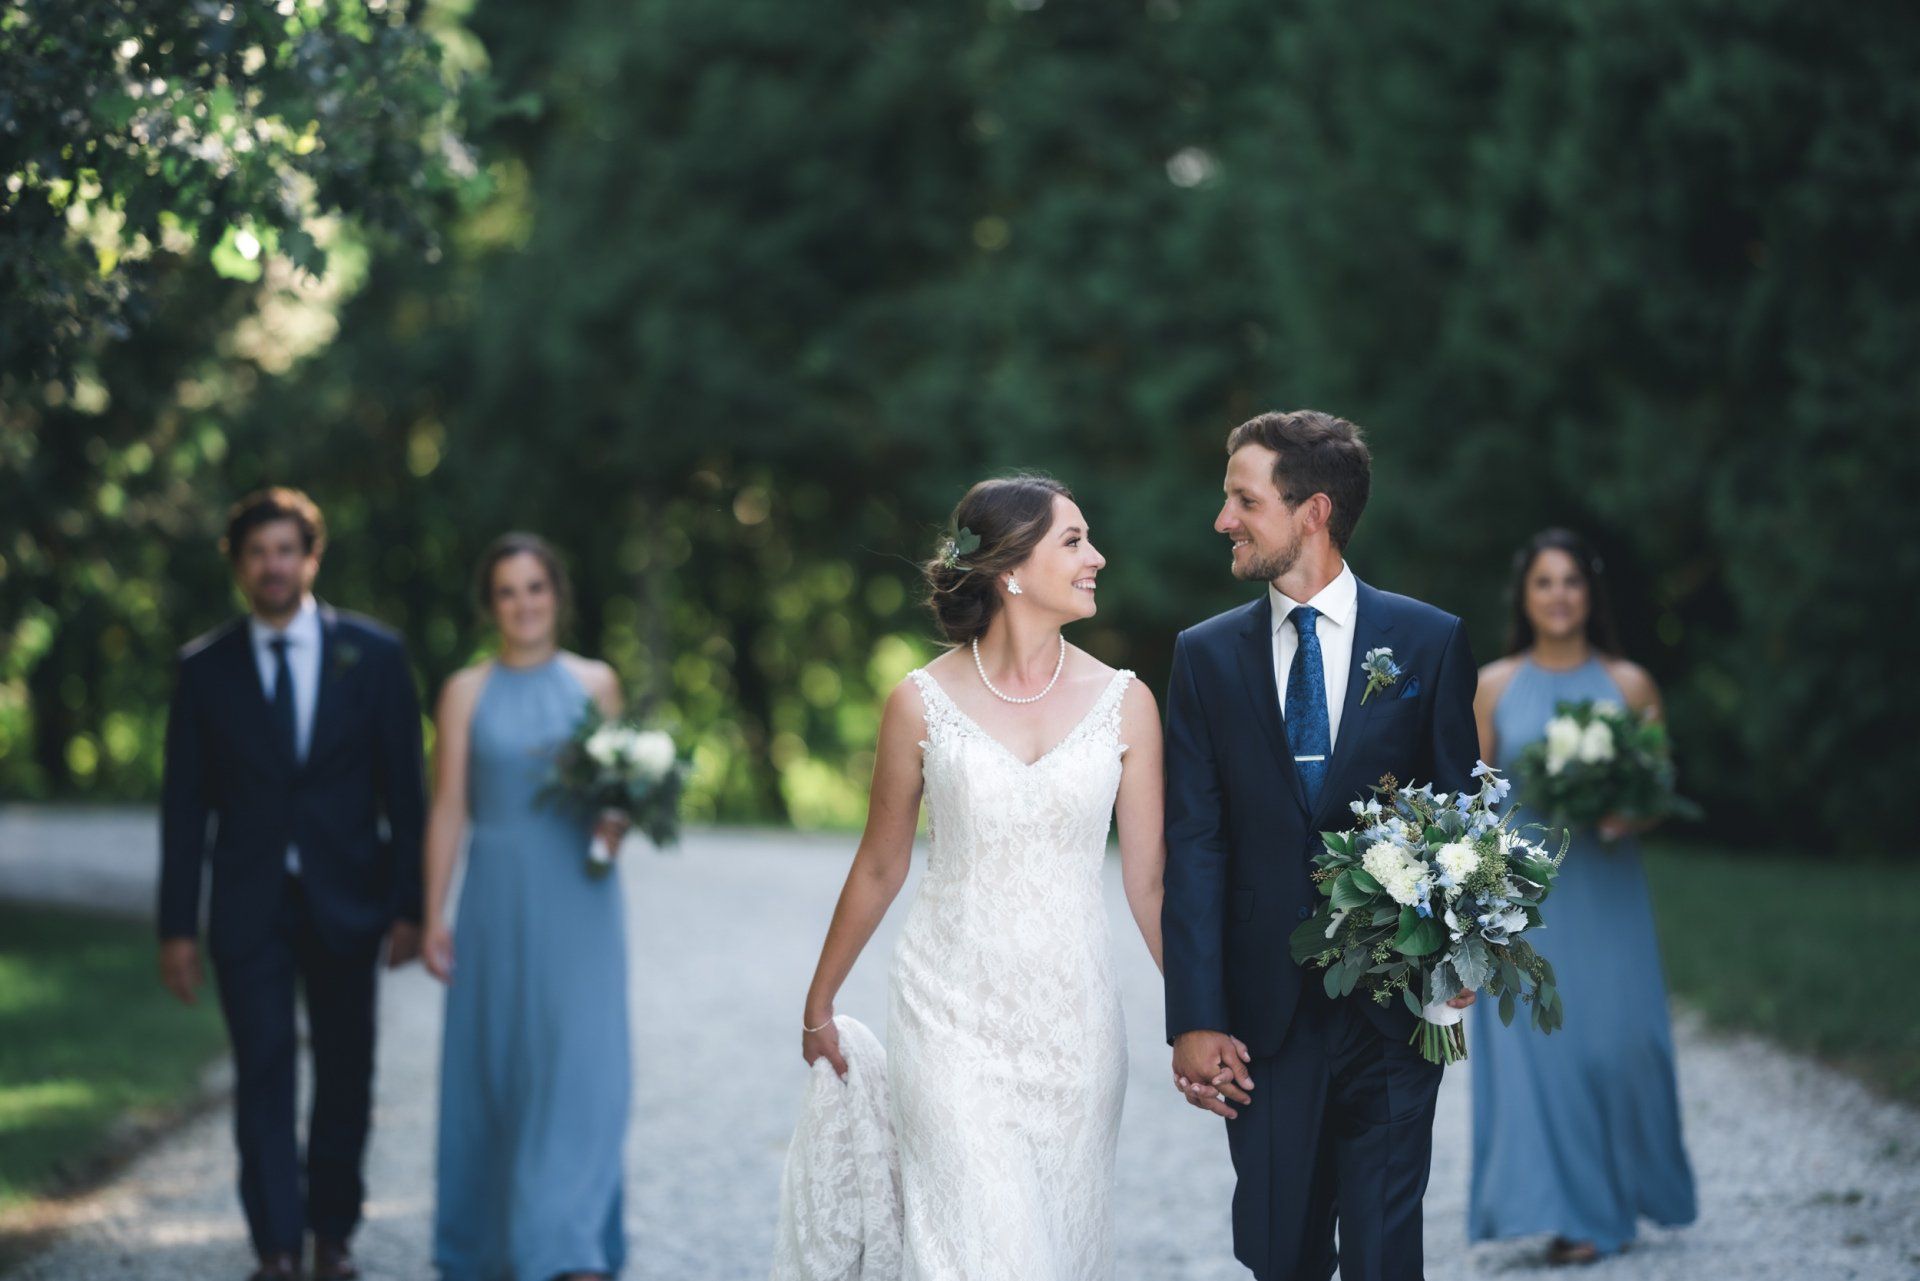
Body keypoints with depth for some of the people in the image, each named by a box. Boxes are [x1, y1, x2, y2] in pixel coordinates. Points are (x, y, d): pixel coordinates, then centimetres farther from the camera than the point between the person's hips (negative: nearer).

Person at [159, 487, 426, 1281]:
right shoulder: (206, 668, 2)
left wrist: (408, 905, -4)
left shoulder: (372, 654, 1)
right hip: (249, 908, 0)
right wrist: (177, 926, -2)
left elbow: (403, 790, 1)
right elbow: (184, 805, 3)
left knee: (346, 1075, 7)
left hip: (346, 902, 1)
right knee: (263, 1074, -4)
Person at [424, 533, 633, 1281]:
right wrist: (433, 917, -1)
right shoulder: (467, 692, 4)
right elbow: (448, 807, 2)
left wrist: (616, 821, -12)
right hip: (499, 902, 0)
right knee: (494, 1065, 6)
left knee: (580, 1064, -8)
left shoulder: (595, 683, 6)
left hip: (578, 902, 0)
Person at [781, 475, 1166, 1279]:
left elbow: (1147, 881, 3)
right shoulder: (923, 704, -4)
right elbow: (879, 868, 7)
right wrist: (819, 1005, 15)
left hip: (1073, 1020, 2)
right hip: (953, 1012, -2)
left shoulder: (1123, 703, -1)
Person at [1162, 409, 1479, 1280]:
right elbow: (1194, 849, 2)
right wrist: (1195, 1019, -5)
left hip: (1393, 1008, -2)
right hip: (1267, 1010, 2)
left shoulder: (1430, 643, 2)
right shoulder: (1206, 655, 6)